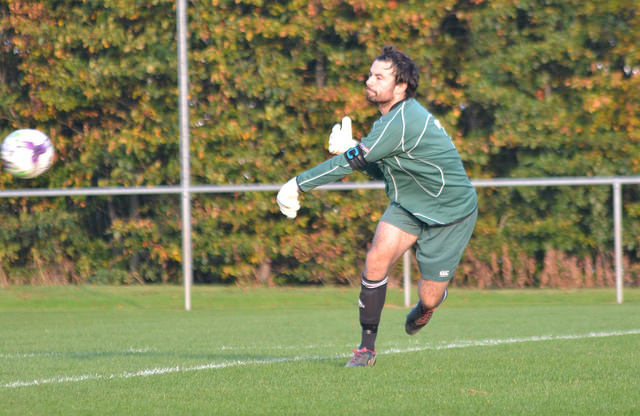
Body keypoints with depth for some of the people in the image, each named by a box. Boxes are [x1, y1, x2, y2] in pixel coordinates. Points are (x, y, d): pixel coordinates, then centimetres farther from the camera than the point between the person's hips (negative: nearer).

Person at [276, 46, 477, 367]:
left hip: (450, 214, -7)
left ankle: (424, 309, 40)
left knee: (429, 297, -1)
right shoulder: (396, 116, 1)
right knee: (377, 257, -19)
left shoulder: (400, 123, -30)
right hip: (407, 206, 7)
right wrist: (349, 147, -8)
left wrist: (297, 185, -21)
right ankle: (367, 347, -11)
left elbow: (351, 162, -28)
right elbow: (382, 169, 10)